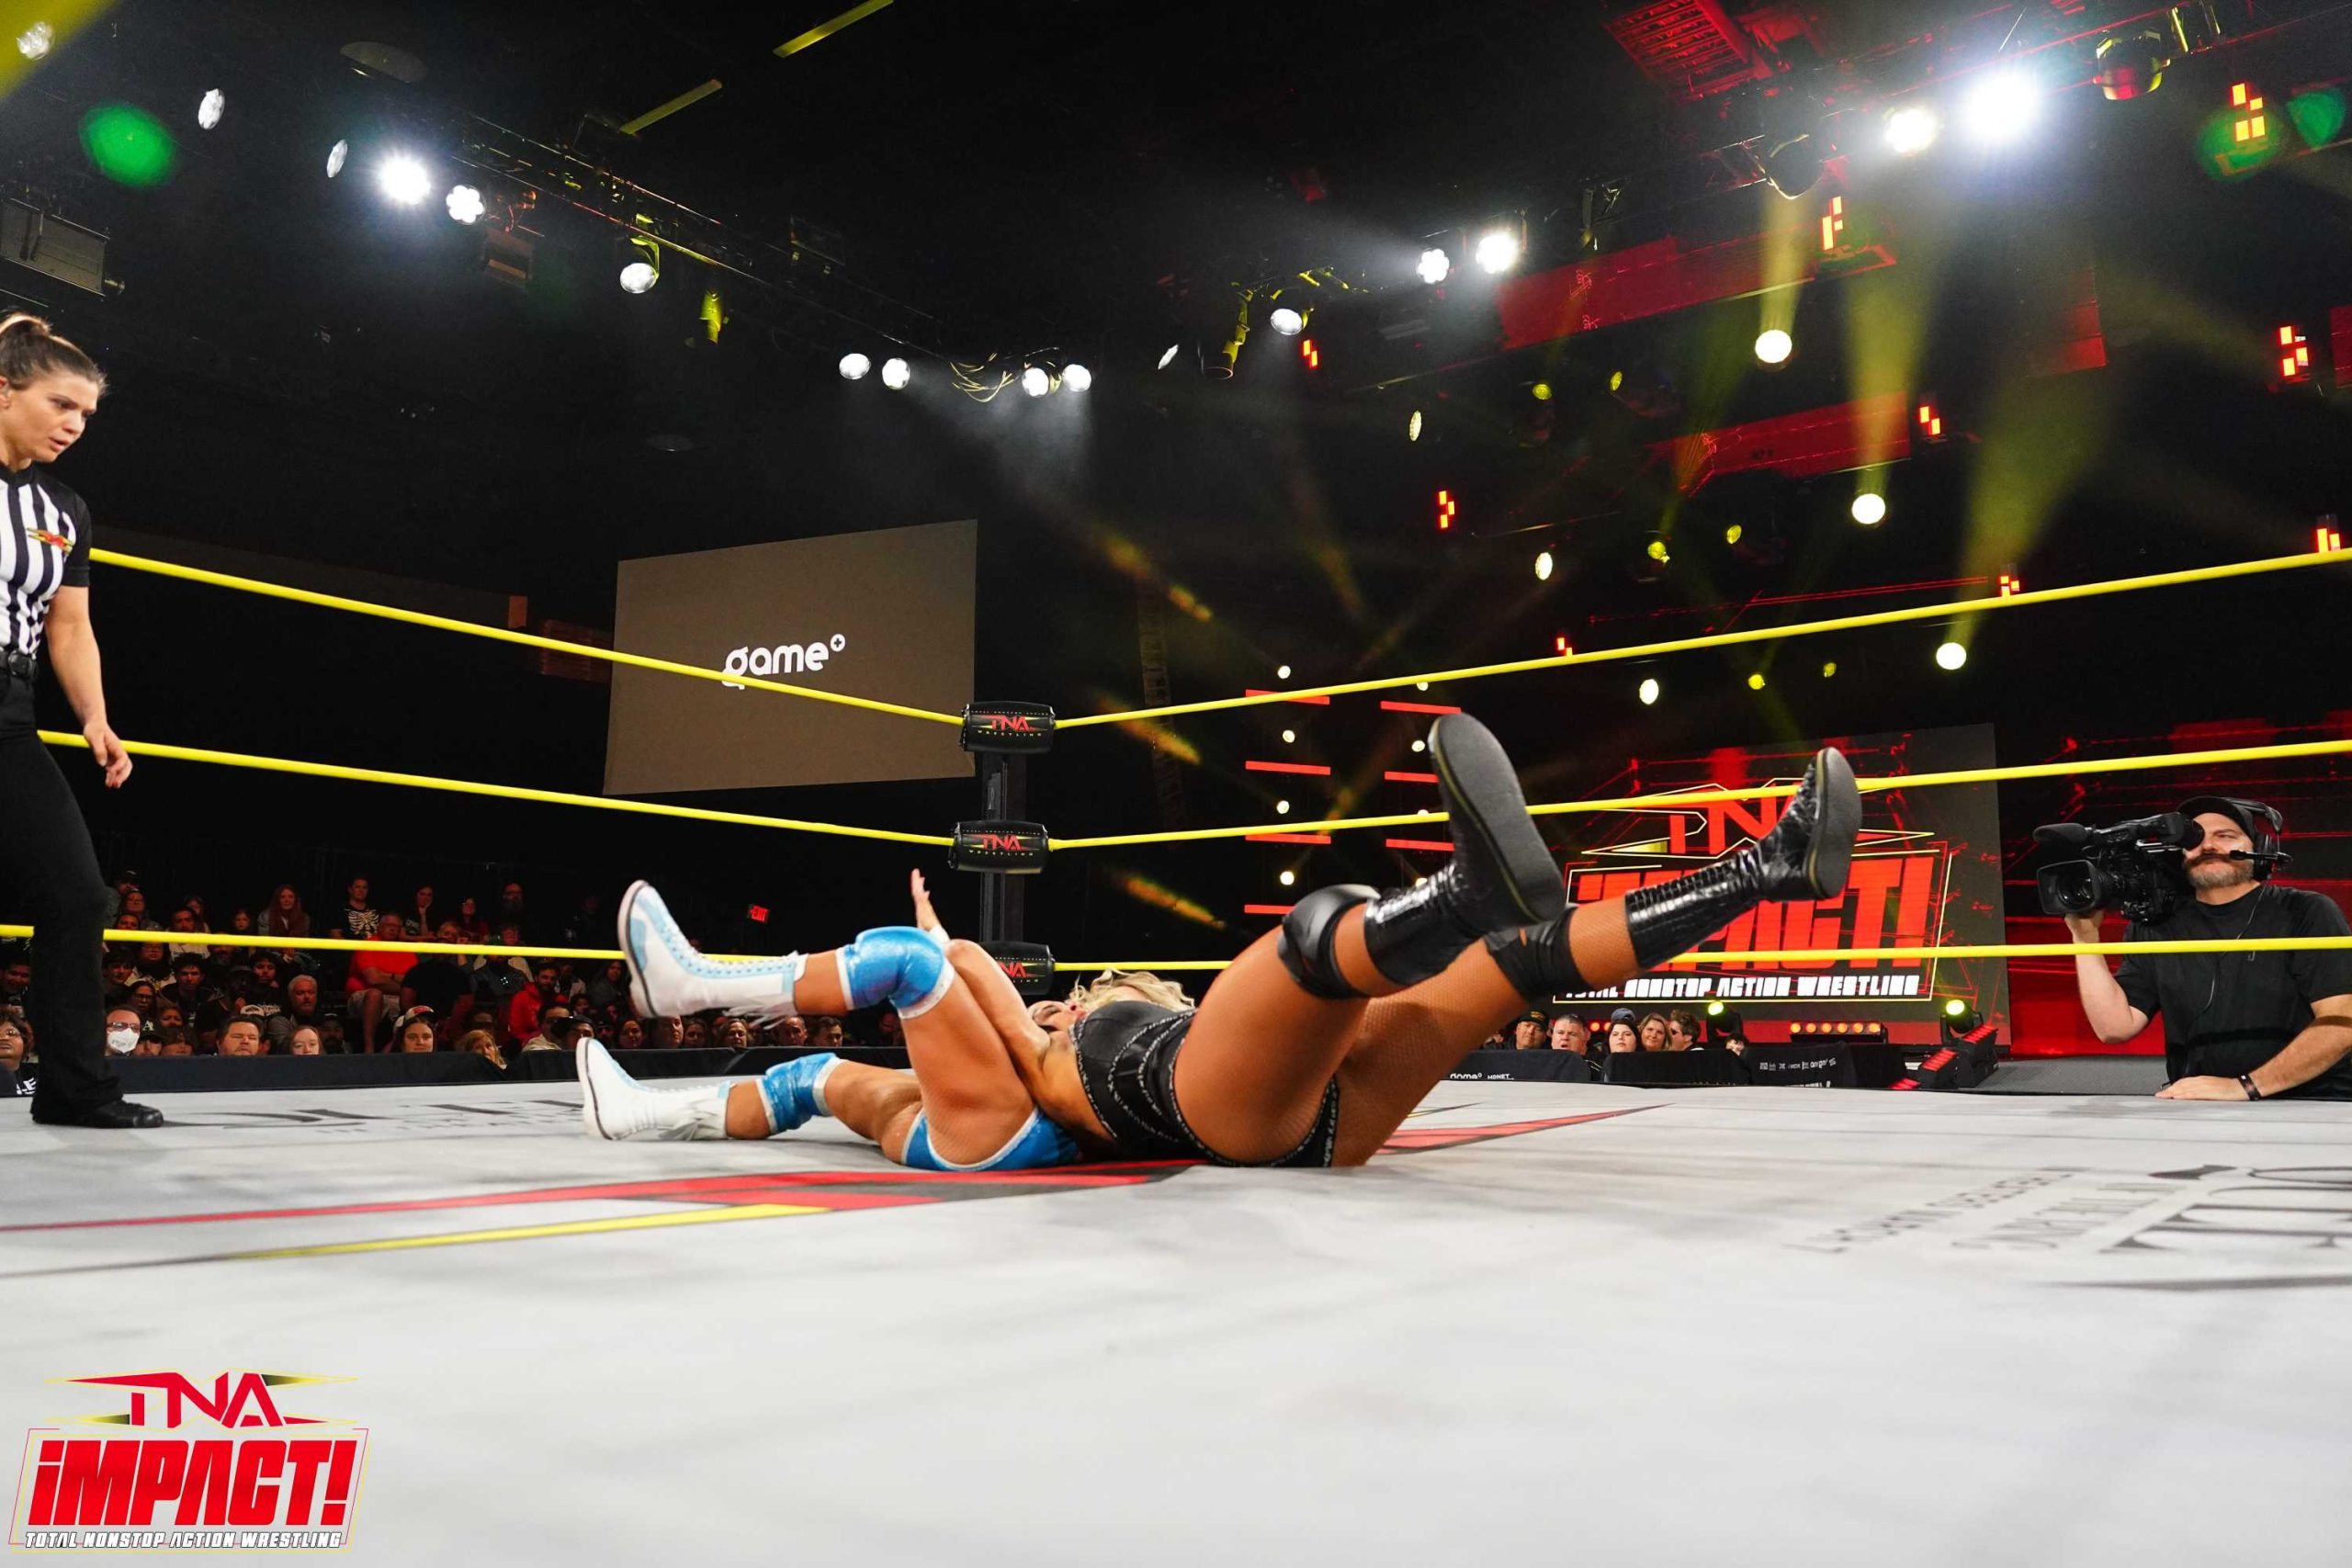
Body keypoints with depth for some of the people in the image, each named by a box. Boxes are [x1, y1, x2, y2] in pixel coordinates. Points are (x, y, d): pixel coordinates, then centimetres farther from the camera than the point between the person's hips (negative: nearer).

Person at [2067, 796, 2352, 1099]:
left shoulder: (2307, 914, 2)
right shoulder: (2156, 927, 10)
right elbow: (2115, 1027, 3)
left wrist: (2245, 1086, -18)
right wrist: (2086, 935, -5)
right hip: (2195, 1114, 3)